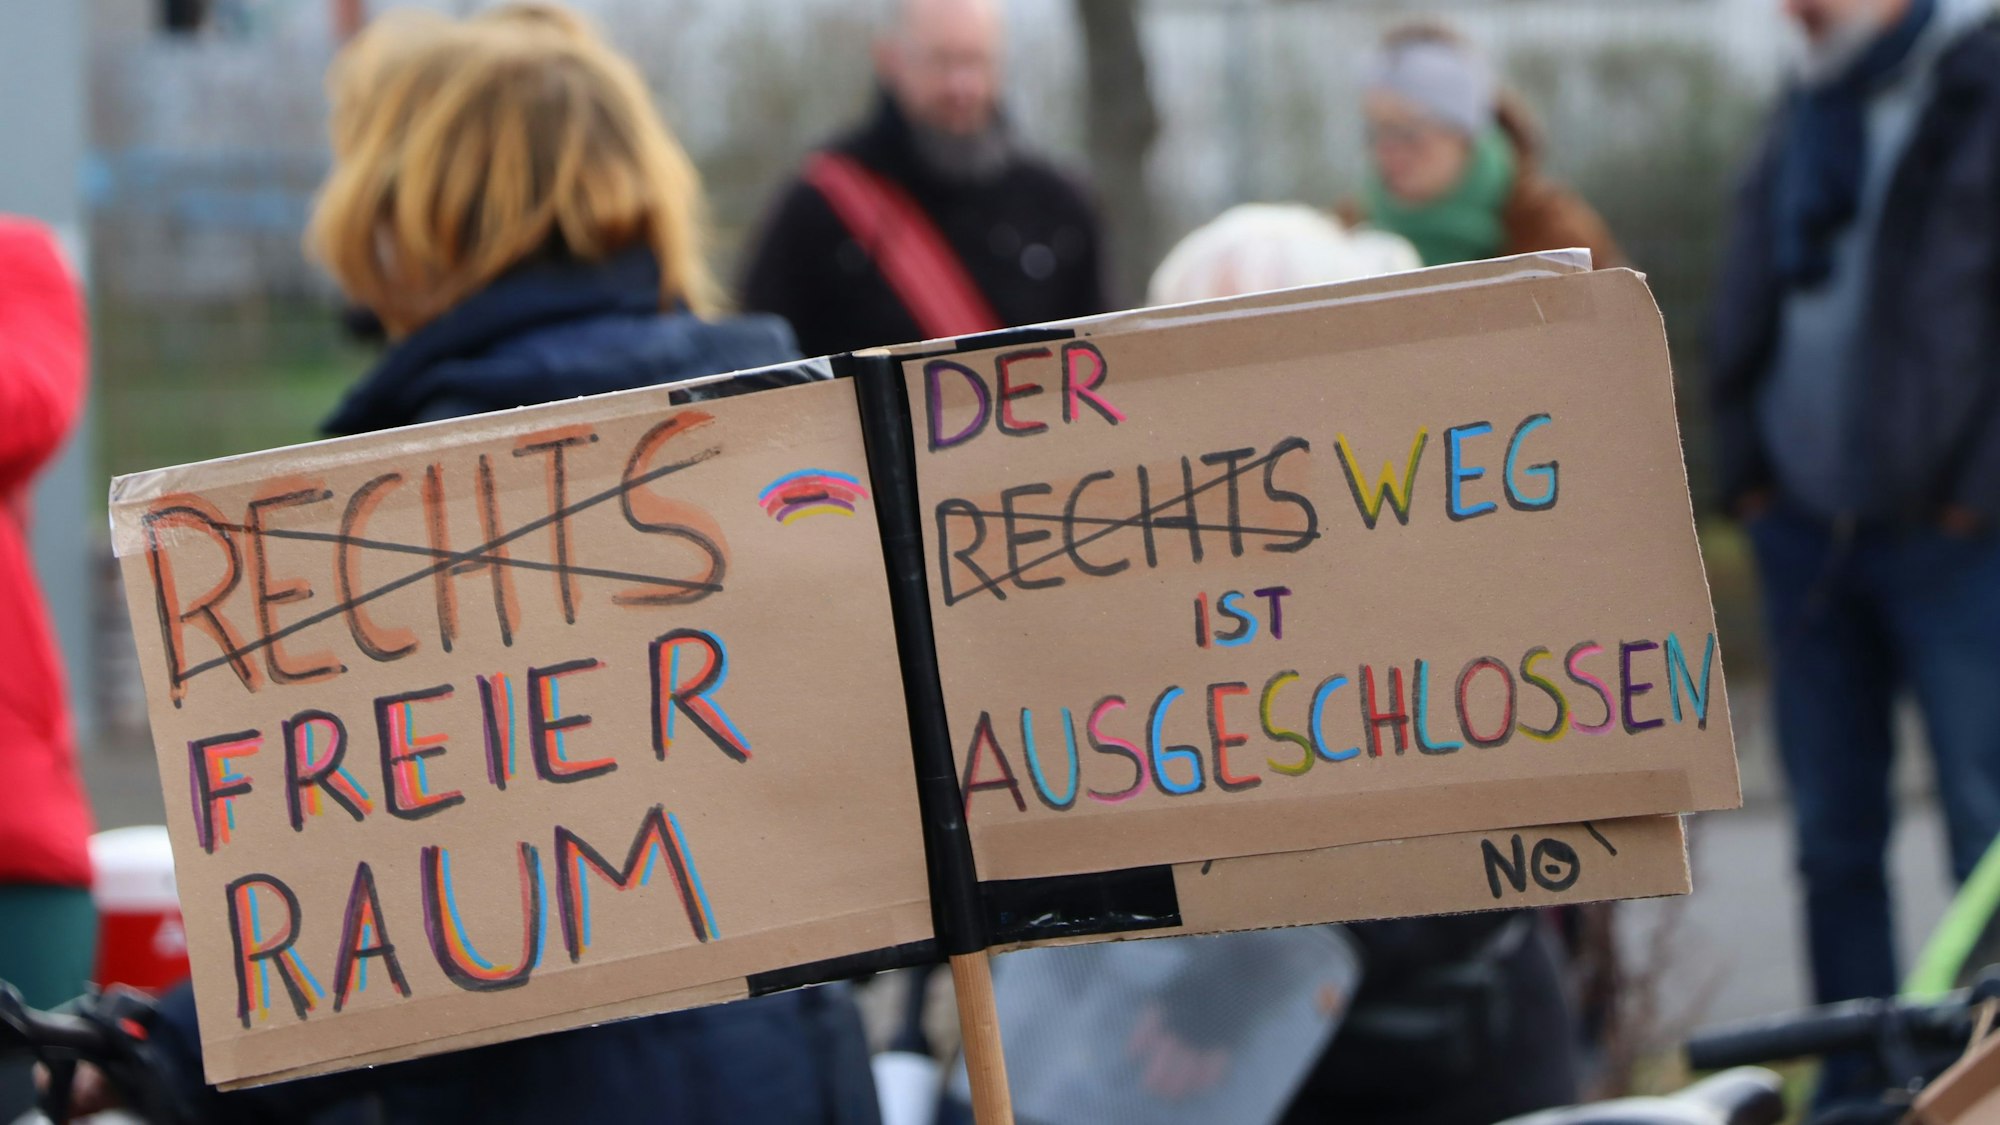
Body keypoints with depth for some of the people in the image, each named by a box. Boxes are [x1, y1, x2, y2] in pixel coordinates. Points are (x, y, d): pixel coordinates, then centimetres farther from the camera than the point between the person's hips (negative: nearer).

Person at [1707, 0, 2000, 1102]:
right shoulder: (1808, 110, 15)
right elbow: (1747, 303, 20)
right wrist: (1745, 464, 10)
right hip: (1807, 534, 6)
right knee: (1831, 840, 8)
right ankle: (1852, 1088, 14)